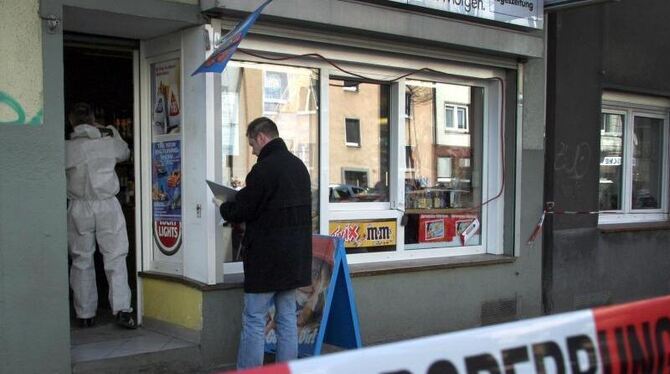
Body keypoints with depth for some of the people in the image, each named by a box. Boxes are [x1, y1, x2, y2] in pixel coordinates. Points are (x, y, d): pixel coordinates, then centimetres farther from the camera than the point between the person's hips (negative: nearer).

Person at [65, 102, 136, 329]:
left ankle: (85, 314, 13)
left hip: (78, 208, 0)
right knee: (115, 257, 4)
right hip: (108, 206, 0)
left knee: (82, 261, 9)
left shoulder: (66, 148, -4)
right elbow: (125, 153, 21)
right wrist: (112, 131, 28)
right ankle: (121, 308, -7)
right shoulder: (109, 142, 0)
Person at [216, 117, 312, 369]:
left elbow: (240, 212, -13)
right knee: (287, 319, 12)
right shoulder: (298, 166, 11)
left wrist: (223, 207, 8)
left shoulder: (264, 169, -16)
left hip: (266, 259, -8)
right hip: (295, 258, 8)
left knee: (254, 321, 0)